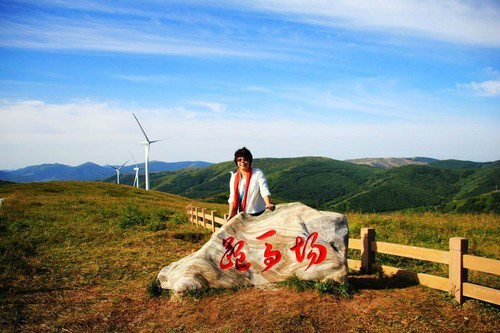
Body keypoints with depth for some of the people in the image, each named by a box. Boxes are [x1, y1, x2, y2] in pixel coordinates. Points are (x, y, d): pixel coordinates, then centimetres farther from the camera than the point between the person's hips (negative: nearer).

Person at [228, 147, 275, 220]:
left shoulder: (258, 173, -4)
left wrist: (268, 204, -32)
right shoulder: (234, 177, 7)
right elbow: (232, 198, 5)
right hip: (241, 215, 3)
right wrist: (231, 215, -6)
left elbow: (264, 191, -15)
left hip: (258, 214, -3)